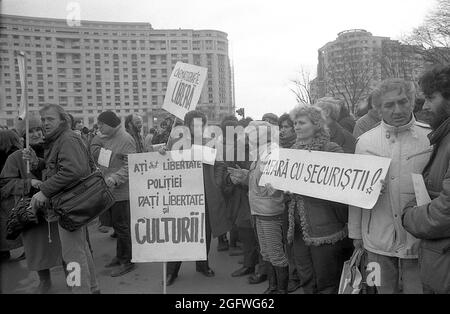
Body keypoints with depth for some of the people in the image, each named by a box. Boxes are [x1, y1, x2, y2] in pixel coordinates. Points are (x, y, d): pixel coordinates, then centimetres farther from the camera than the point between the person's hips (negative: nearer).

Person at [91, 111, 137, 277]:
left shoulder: (125, 139, -14)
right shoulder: (103, 139, 11)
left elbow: (130, 166, -18)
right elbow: (93, 157, 13)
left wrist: (115, 179, -27)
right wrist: (97, 140, 0)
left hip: (120, 191, -8)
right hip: (107, 190, 8)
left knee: (122, 226, 0)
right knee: (116, 225, 17)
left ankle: (128, 261, 12)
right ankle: (120, 256, 31)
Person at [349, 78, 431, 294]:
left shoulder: (431, 138, -5)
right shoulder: (365, 141, -1)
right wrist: (355, 231, 6)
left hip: (419, 239, -1)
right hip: (378, 239, 1)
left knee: (417, 288, 12)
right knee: (384, 289, 16)